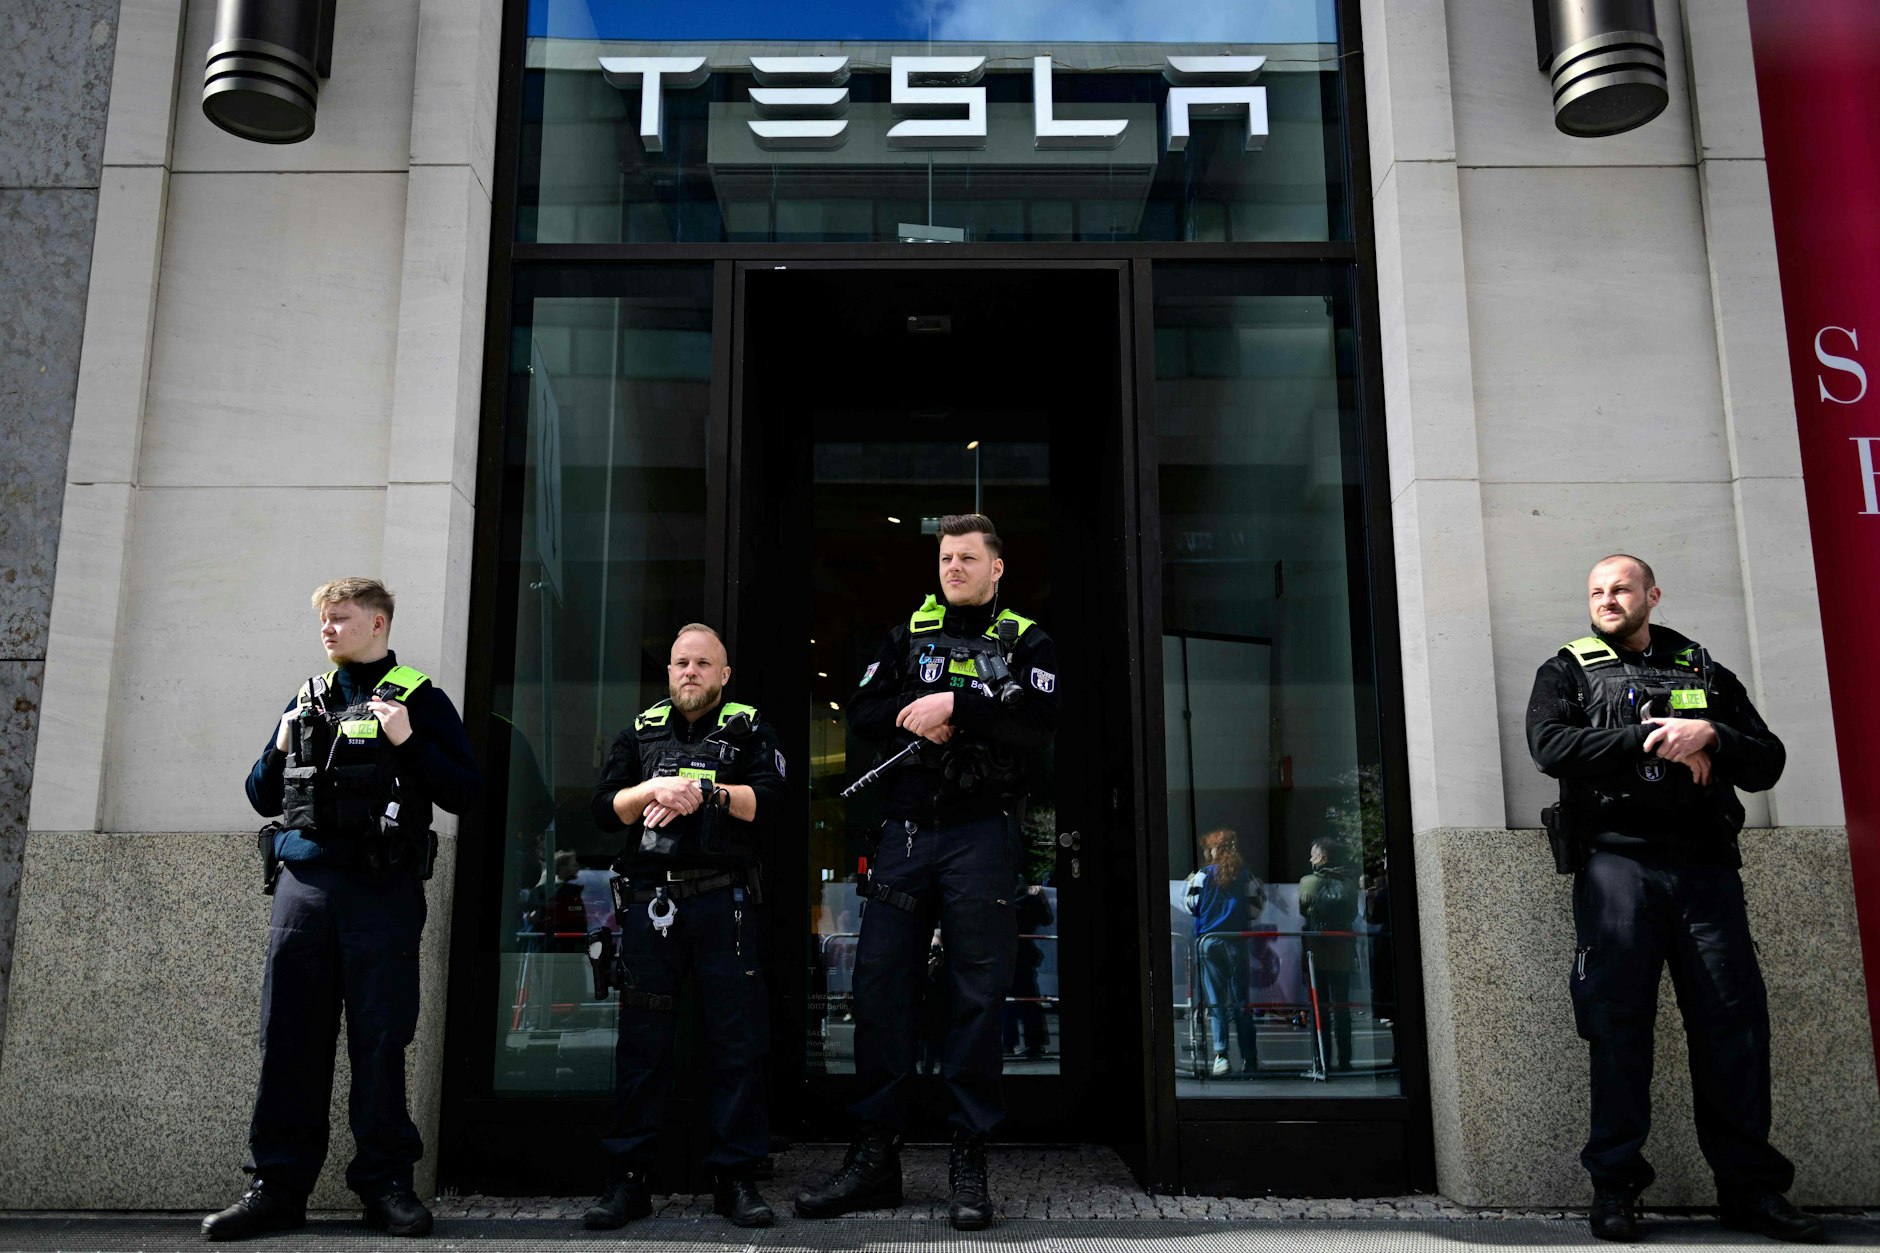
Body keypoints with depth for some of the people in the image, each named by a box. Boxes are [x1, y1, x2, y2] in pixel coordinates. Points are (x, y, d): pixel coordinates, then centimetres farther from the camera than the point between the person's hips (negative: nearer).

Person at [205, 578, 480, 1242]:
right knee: (289, 1034, 5)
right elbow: (262, 797, 21)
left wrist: (409, 744, -15)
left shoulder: (419, 699, 3)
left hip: (383, 891, -4)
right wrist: (279, 751, 2)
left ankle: (386, 1181, 10)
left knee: (380, 1038, 1)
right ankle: (277, 1184, 13)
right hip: (302, 883, 4)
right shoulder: (307, 698, 17)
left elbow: (463, 791, -4)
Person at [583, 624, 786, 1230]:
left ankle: (736, 1176, 10)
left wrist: (705, 791, -14)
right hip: (648, 902, 2)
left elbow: (769, 798, -5)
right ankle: (628, 1177, 13)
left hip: (723, 903, -2)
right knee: (641, 1041, 4)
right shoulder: (640, 732, 17)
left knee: (737, 1039, 1)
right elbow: (605, 810, 7)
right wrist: (659, 787, -7)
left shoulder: (749, 729, 10)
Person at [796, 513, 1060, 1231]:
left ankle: (969, 1162, 9)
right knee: (879, 987, 2)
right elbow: (862, 714, 9)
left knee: (977, 995, -1)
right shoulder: (907, 637, 17)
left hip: (981, 834, -3)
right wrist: (917, 720, -9)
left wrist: (955, 704, -15)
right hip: (906, 829, 3)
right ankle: (875, 1157, 12)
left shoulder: (1024, 642, 7)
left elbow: (1038, 721, -9)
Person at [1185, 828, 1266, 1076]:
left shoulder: (1204, 875, 0)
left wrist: (1190, 884, 19)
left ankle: (1220, 1054, -12)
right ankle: (1249, 1058, 7)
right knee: (1241, 1000, 7)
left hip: (1208, 941, -1)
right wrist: (1261, 891, 20)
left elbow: (1192, 906, 2)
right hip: (1236, 942, 1)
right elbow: (1254, 910, 3)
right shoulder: (1247, 876, 4)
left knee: (1216, 1001, 0)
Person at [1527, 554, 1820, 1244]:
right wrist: (1654, 739, -10)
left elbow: (1768, 763, 12)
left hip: (1705, 865, 2)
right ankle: (1615, 1185, 4)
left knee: (1735, 1019, -1)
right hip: (1616, 859, -2)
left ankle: (1750, 1186, 11)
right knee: (1618, 1020, -4)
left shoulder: (1706, 674, 20)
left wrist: (1711, 737, -8)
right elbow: (1549, 745, -6)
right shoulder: (1568, 671, 13)